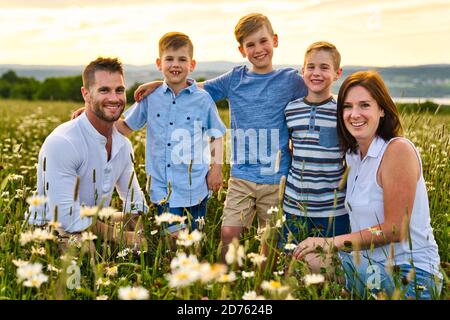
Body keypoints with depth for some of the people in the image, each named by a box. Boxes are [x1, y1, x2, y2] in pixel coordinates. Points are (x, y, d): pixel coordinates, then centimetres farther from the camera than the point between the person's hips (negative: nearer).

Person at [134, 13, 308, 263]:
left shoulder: (290, 79, 0)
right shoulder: (235, 78, 6)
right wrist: (159, 84, 5)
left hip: (276, 177, -1)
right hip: (241, 175, 1)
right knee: (228, 233, -6)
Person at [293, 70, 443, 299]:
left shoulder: (399, 150, -16)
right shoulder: (353, 155, 6)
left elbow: (394, 229, -18)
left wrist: (332, 242, -20)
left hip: (410, 274, -7)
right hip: (372, 264, 7)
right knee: (303, 258, -8)